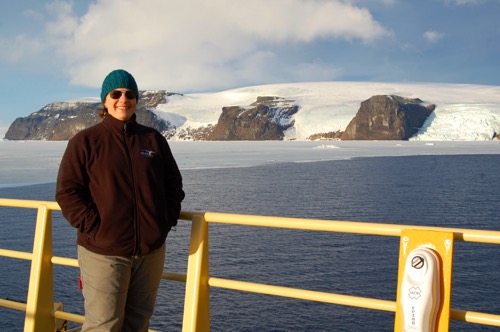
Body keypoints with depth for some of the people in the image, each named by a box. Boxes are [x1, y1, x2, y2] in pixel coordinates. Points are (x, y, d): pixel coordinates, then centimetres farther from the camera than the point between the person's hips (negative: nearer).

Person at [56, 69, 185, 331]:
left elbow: (173, 184, 16)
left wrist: (167, 220, 3)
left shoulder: (154, 139, 10)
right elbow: (67, 192, -5)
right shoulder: (85, 141, -1)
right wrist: (95, 228, -13)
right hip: (103, 251, -4)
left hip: (151, 250, 4)